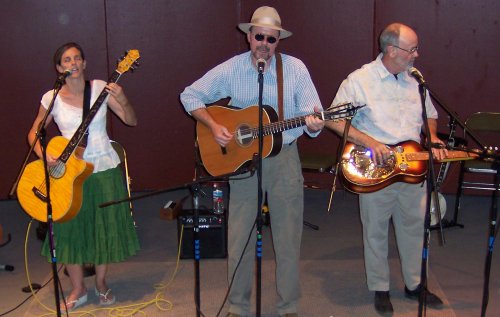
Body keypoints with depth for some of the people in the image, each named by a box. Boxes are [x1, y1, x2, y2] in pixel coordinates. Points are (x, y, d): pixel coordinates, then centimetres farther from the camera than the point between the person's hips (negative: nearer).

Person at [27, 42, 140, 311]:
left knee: (106, 227, 7)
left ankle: (101, 283, 28)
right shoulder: (52, 97, -1)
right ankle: (78, 289, 21)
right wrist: (43, 154, -11)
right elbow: (34, 132, 7)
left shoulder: (100, 88, -2)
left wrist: (122, 100, -22)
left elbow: (131, 121, -3)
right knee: (69, 230, 2)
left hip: (104, 168, 0)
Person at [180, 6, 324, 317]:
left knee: (288, 237, 5)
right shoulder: (230, 69, -2)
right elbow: (190, 95, 4)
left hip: (285, 156, 0)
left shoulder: (295, 68, -4)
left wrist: (314, 124, -28)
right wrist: (213, 125, -10)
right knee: (239, 237, 5)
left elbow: (311, 114, -4)